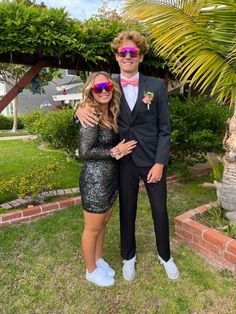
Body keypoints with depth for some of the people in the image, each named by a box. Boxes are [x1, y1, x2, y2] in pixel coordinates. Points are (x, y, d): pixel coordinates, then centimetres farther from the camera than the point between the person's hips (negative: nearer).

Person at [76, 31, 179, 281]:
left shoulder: (156, 86, -2)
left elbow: (164, 129, -3)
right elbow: (93, 105, 11)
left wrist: (160, 163, -10)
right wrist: (80, 110, -13)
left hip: (153, 160, 0)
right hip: (125, 161, 1)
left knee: (160, 211, 12)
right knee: (127, 211, 14)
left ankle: (165, 256, 40)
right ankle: (128, 256, 39)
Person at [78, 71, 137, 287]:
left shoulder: (110, 114, 6)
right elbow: (85, 152, -22)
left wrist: (119, 149, -6)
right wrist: (115, 151, -18)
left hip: (111, 178, 8)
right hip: (95, 180, -8)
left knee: (103, 224, 22)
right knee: (93, 228, 11)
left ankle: (99, 260, 44)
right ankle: (91, 270, 34)